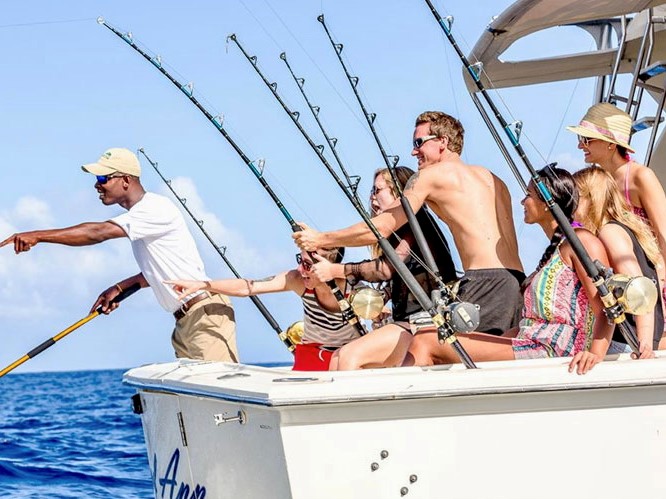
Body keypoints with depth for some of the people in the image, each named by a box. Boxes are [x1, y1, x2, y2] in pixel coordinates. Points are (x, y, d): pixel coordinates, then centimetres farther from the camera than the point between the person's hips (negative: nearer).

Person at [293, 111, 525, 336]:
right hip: (517, 284, 8)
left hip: (486, 284, -8)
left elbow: (381, 228, 7)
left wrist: (319, 240, 16)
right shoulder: (492, 179, 26)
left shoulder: (429, 175, 6)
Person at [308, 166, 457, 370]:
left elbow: (387, 268, -17)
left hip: (426, 321, -9)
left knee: (350, 355, -21)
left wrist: (336, 271, -14)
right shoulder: (394, 233, 22)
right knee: (337, 359, -2)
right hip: (405, 322, 9)